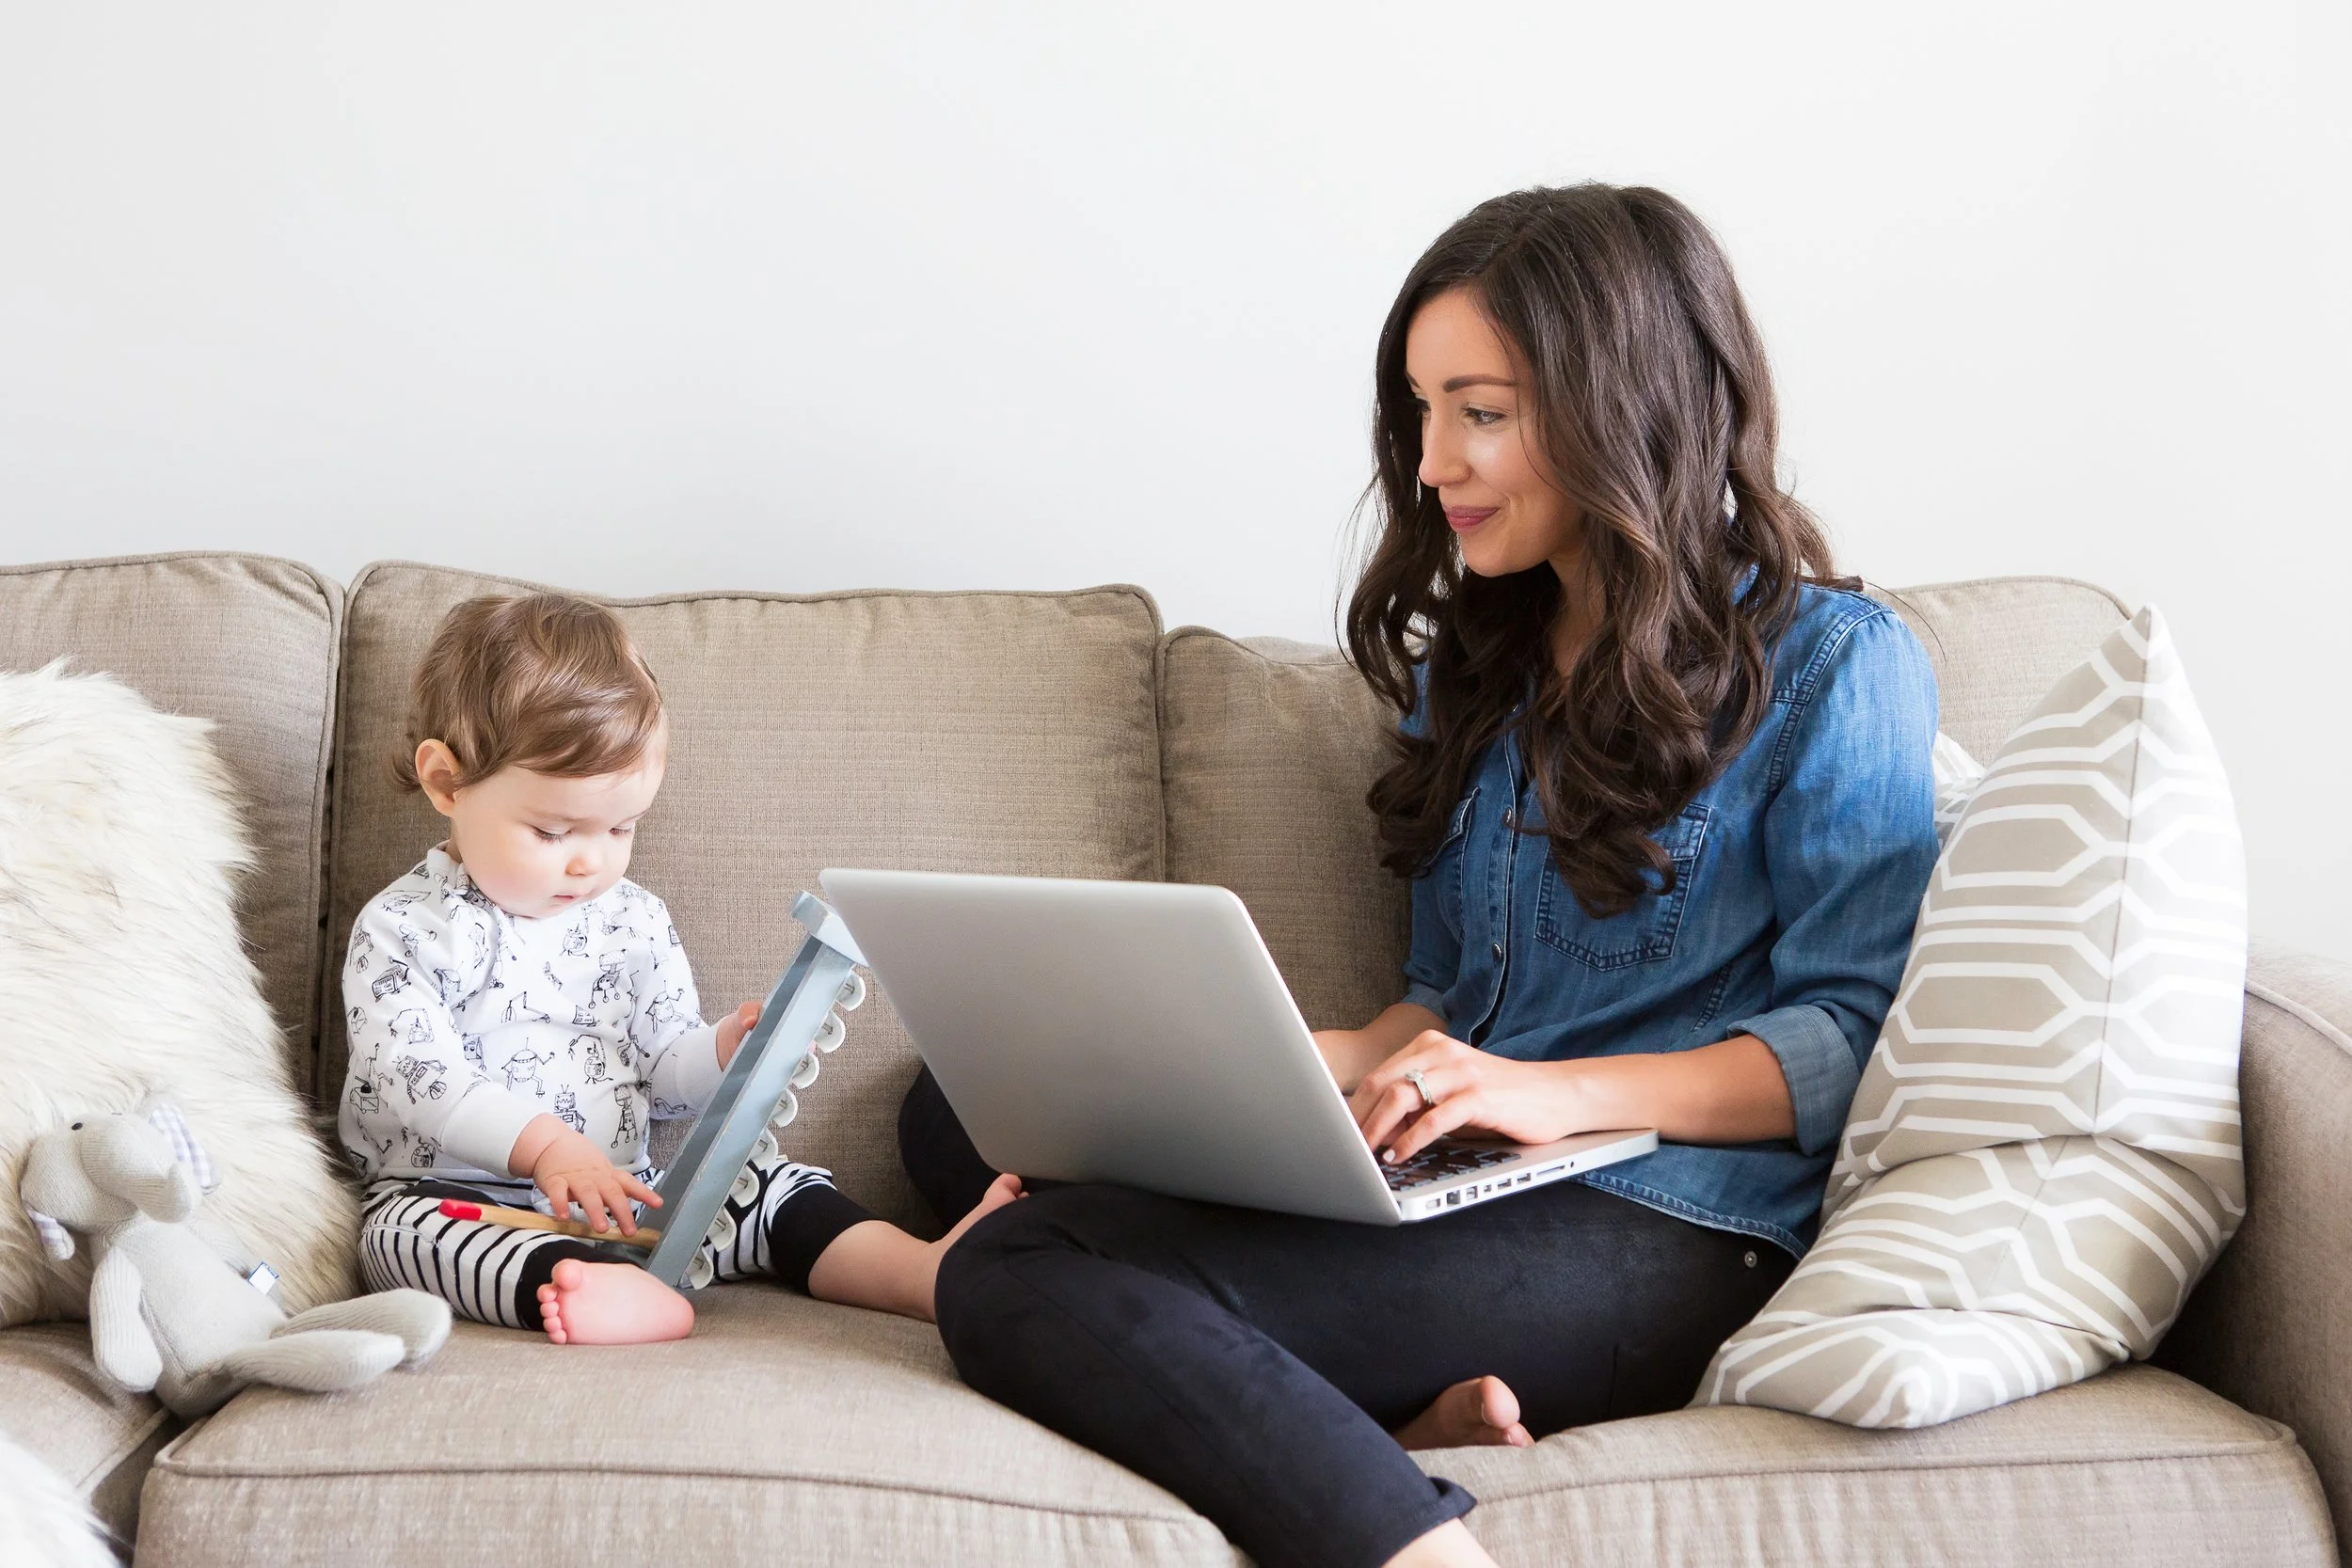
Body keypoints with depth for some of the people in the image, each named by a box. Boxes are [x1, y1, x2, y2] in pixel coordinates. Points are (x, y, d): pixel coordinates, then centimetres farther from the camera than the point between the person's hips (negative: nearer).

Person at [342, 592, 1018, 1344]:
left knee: (755, 1178, -13)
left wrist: (726, 1049, -11)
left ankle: (928, 1269, -30)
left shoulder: (634, 924, 9)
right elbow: (414, 1080, -16)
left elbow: (663, 1073, 13)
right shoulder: (402, 930, -5)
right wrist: (542, 1142, -30)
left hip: (621, 1195, 5)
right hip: (456, 1195, -5)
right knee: (407, 1227, -35)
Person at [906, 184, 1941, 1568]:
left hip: (1666, 1232, -9)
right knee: (960, 1111, -3)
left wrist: (1567, 1090, -20)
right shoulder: (1477, 663, 22)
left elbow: (1859, 1035, -7)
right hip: (1465, 1186, 9)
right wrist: (1334, 1071, 1)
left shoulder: (1832, 664, -1)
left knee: (1017, 1275, -25)